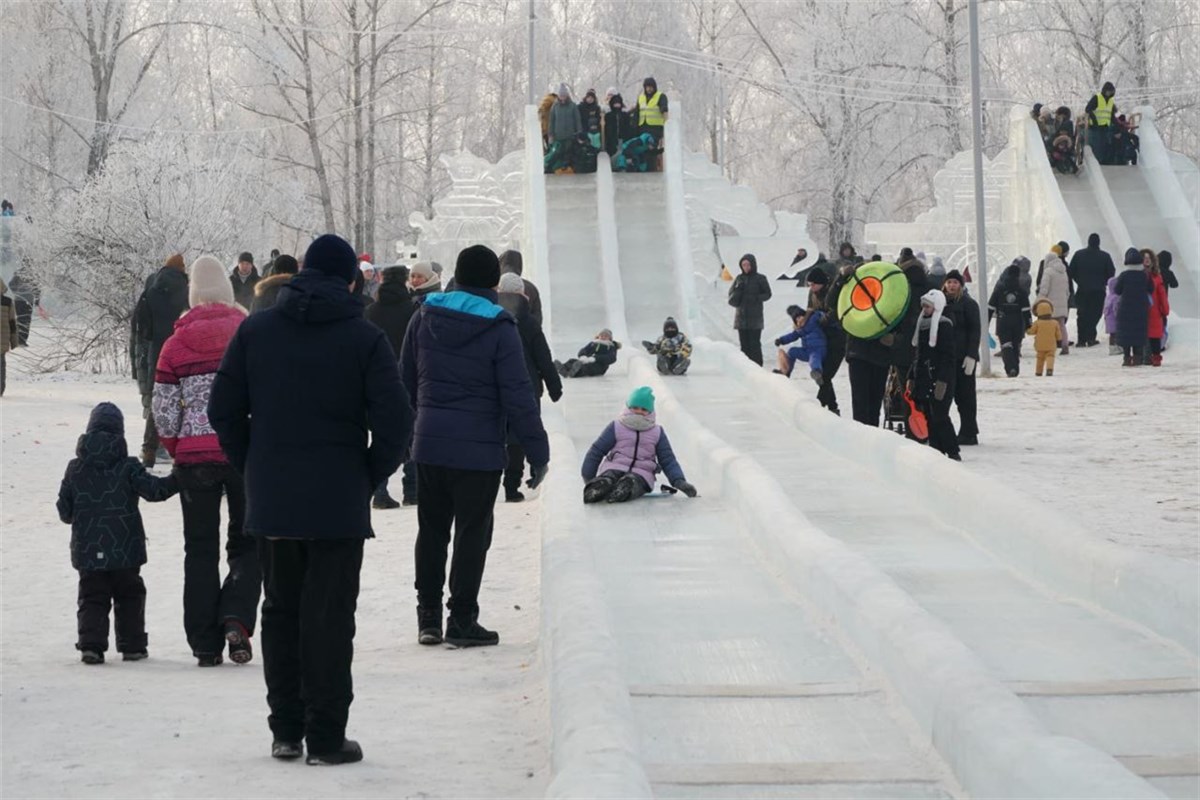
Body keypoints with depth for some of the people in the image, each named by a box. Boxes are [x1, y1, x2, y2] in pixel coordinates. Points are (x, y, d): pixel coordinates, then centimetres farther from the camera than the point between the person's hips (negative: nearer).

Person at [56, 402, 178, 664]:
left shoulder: (75, 469, 2)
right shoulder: (127, 466, -7)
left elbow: (64, 511, 5)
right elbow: (152, 490, -12)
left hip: (88, 552, 2)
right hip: (125, 551, -2)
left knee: (92, 597, 6)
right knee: (129, 596, 12)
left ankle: (90, 644, -10)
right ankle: (132, 645, 11)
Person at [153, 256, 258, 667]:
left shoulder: (176, 344, 0)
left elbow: (164, 413, 0)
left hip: (194, 456, 1)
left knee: (200, 549, 9)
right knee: (246, 543, 11)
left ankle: (205, 643, 8)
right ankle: (236, 619, -10)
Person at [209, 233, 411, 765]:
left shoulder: (255, 330, 3)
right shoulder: (364, 339, -7)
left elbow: (223, 410, 4)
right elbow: (394, 421, -11)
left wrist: (253, 469, 13)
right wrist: (371, 476, 4)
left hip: (271, 501, 3)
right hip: (338, 502, -3)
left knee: (281, 611, 14)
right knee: (329, 617, 2)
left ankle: (286, 731, 17)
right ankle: (325, 738, 2)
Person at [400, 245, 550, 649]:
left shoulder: (425, 317, 4)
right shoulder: (499, 329, -10)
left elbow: (406, 381, 11)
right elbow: (518, 398, -11)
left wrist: (406, 430, 23)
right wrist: (538, 452, -6)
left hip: (428, 444, 4)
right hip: (479, 449, -4)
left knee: (431, 529, 15)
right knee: (472, 533, 4)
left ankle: (428, 616, 17)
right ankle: (462, 620, 5)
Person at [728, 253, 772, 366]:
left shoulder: (760, 278, 0)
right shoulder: (739, 278, 10)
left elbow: (767, 294, 1)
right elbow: (731, 296, 10)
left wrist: (756, 298, -14)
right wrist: (738, 290, -10)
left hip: (755, 317, -4)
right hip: (741, 316, 4)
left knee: (755, 343, -8)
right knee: (744, 344, 5)